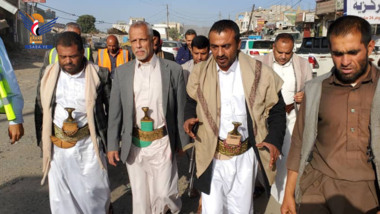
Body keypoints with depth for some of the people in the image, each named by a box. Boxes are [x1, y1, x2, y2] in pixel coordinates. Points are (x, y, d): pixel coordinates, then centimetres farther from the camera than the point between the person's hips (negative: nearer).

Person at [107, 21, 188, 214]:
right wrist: (112, 145, 3)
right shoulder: (122, 72, 1)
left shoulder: (173, 70, -5)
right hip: (133, 145, 2)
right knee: (139, 195, 15)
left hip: (162, 143, -2)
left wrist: (182, 142, 1)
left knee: (164, 194, 5)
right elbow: (115, 111, 4)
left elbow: (180, 109, -1)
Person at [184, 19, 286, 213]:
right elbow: (191, 103, 13)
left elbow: (277, 111, 2)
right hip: (212, 157, 1)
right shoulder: (199, 72, -1)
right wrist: (189, 118, -9)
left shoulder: (260, 73, -6)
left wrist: (274, 140, -12)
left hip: (245, 157, 0)